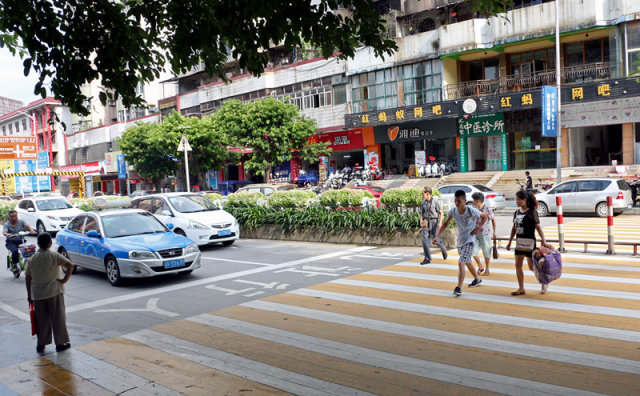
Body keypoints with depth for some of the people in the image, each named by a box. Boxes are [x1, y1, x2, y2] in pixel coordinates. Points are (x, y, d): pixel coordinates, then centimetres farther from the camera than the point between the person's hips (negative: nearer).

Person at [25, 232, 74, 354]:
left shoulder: (32, 259, 4)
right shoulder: (54, 255, -7)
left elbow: (27, 278, 7)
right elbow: (70, 265, -20)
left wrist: (29, 295, 15)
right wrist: (64, 280, -10)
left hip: (37, 294, 3)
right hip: (54, 292, -3)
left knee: (41, 320, 13)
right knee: (58, 318, 6)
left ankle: (41, 345, 18)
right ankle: (60, 343, 12)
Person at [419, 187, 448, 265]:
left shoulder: (435, 201, -9)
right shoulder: (424, 202, 8)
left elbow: (441, 213, -7)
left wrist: (440, 222, -20)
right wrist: (421, 222, 1)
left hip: (434, 221, -5)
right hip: (426, 222, 5)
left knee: (435, 239, -3)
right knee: (425, 239, -7)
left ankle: (443, 249, 32)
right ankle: (427, 259, -4)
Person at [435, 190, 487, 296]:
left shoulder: (472, 211, -19)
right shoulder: (453, 211, -7)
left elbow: (484, 216, -1)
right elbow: (445, 224, 1)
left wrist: (478, 227, -11)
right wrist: (437, 236, -8)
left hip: (469, 240, -6)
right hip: (460, 240, 6)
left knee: (461, 263, -18)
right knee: (467, 262, 23)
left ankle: (459, 288, -18)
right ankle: (477, 279, 48)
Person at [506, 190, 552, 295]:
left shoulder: (532, 212, -10)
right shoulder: (517, 212, 9)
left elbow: (538, 227, -12)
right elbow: (514, 228, 16)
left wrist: (544, 241, -19)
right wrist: (510, 242, 18)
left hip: (529, 242, -7)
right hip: (519, 242, 7)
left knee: (532, 266, 1)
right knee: (518, 266, 5)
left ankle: (544, 283, 23)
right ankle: (521, 289, 13)